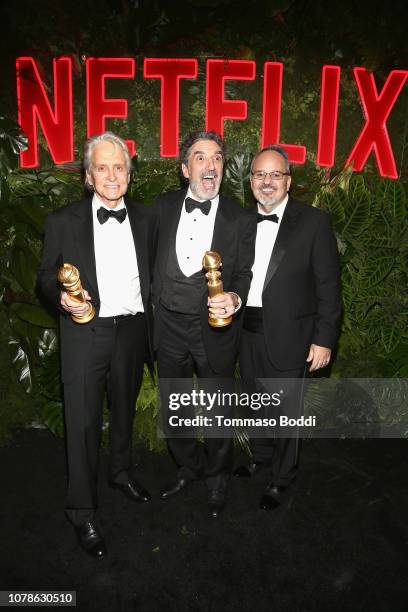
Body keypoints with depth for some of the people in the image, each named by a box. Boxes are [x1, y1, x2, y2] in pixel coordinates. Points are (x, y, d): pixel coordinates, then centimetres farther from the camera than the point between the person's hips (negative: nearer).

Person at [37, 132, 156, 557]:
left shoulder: (145, 220, 5)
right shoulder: (63, 221, -4)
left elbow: (150, 277, 11)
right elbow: (46, 278, 0)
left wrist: (150, 330, 6)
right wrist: (62, 296, -21)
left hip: (131, 331, 4)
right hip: (85, 334, -3)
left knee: (124, 411, 21)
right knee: (83, 423, 4)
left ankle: (121, 473, 47)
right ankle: (82, 512, 23)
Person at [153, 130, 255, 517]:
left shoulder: (239, 220, -5)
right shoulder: (162, 208, 2)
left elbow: (245, 274, -3)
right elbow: (150, 260, 7)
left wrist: (235, 298, -23)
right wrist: (157, 301, 1)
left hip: (215, 330, -2)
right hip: (169, 326, 3)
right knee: (171, 408, 18)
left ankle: (217, 477, 40)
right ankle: (189, 467, 45)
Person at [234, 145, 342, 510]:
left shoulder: (314, 222, -8)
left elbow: (328, 285, -9)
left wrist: (324, 339, -12)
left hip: (288, 335, -4)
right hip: (247, 333, 5)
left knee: (286, 410, 7)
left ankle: (281, 479, 30)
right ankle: (261, 457, 46)